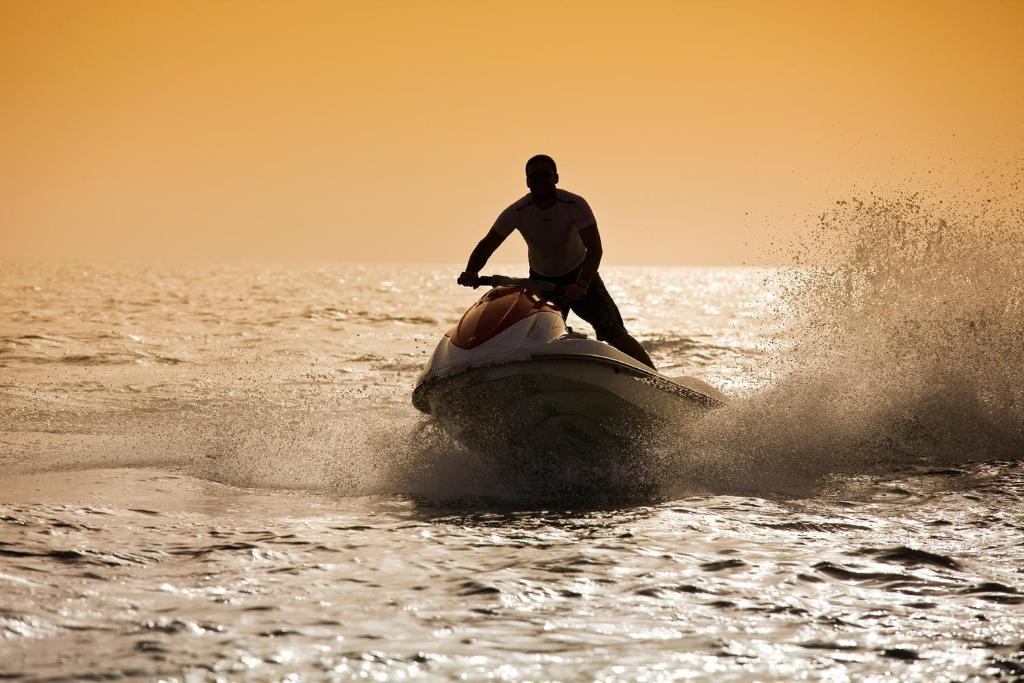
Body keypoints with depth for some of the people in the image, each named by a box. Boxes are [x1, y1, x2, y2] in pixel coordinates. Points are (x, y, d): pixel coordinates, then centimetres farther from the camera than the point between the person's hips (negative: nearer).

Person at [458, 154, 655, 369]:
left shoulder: (575, 205, -22)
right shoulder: (517, 212, -15)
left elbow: (594, 249, -28)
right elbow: (486, 246, -12)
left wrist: (581, 285, -43)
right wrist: (471, 272, -32)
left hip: (579, 274, -2)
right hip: (541, 279, 2)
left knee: (614, 333, -13)